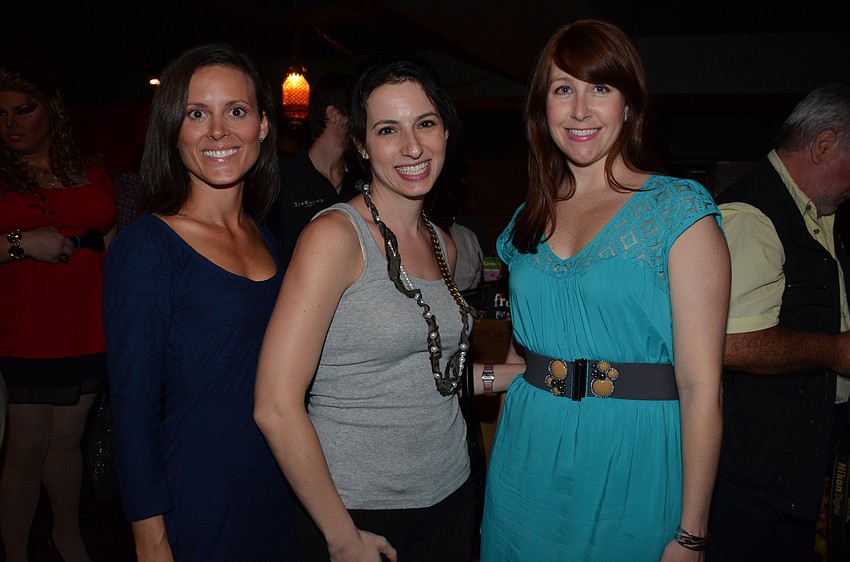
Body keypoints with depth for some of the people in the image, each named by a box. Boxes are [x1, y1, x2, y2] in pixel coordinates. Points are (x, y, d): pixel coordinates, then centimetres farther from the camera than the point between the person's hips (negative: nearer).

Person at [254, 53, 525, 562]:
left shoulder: (444, 246, 4)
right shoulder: (335, 235, -17)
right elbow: (276, 407, -20)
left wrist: (518, 374, 4)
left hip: (450, 496, 6)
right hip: (360, 512, -6)